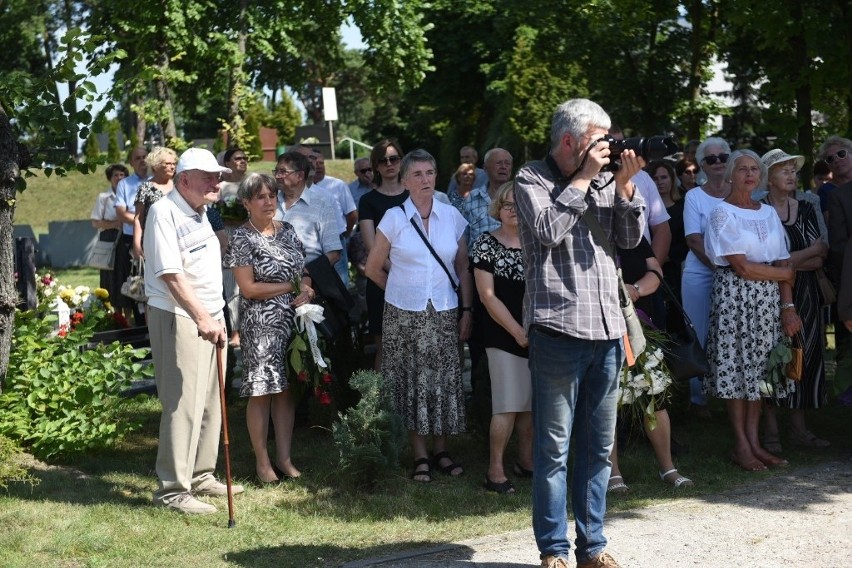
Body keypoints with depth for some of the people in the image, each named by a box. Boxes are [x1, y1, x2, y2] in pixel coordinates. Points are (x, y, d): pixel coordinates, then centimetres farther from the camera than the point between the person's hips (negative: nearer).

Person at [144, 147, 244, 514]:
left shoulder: (199, 213, 16)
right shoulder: (164, 212, -13)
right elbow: (170, 274, -21)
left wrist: (216, 318, 19)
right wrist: (202, 318, -25)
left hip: (209, 318, 9)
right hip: (178, 318, -9)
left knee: (210, 401, 12)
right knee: (184, 404, -9)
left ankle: (201, 475, 23)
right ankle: (173, 489, -3)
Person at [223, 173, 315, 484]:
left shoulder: (287, 230, 11)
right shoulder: (242, 237, -7)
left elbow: (303, 270, 17)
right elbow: (248, 287, -12)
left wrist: (307, 289, -6)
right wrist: (290, 286, -8)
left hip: (292, 320, 5)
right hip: (261, 324, -5)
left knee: (286, 388, 9)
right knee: (262, 391, -1)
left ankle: (284, 458, 17)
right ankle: (262, 461, 9)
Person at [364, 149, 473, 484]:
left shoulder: (452, 217, 2)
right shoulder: (394, 218, -3)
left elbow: (463, 269, 7)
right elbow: (373, 268, 4)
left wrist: (466, 310, 2)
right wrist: (402, 290, 9)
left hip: (444, 314, 2)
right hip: (404, 315, -2)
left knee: (444, 381, 5)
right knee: (411, 383, 3)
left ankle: (440, 450, 19)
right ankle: (420, 456, 13)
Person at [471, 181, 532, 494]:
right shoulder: (485, 244, -3)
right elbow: (488, 295, -8)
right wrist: (517, 331, -11)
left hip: (536, 334, 5)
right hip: (503, 336, -4)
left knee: (531, 402, 9)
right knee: (507, 405, -8)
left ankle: (526, 460, 22)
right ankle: (495, 470, -1)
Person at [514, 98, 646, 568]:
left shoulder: (605, 180, 13)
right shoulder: (531, 179, -1)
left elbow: (631, 238, 11)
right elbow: (548, 230, -16)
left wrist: (625, 187, -2)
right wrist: (583, 179, -9)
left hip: (607, 328, 6)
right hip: (558, 328, -6)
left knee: (598, 445, 11)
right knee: (553, 447, -1)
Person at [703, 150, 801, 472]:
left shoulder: (769, 213, 13)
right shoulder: (722, 213, -4)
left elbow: (783, 262, 7)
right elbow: (742, 267, -12)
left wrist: (788, 306, -4)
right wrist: (786, 272, -2)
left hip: (768, 300, 5)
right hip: (734, 296, -5)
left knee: (759, 369, 5)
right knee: (736, 368, -3)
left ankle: (754, 442, 10)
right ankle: (741, 446, 3)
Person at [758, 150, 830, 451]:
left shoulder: (807, 208, 9)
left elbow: (821, 259, 2)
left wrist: (788, 262, -14)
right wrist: (812, 251, -7)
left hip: (806, 296, 5)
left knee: (806, 356, 7)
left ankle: (798, 427, 16)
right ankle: (770, 429, 7)